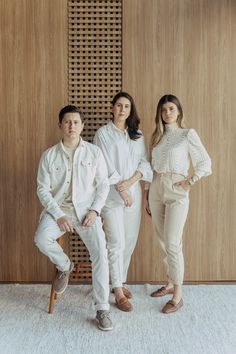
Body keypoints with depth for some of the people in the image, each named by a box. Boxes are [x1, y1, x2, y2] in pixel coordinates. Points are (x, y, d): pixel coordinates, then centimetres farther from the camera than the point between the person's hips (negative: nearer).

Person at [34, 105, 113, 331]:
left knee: (100, 253, -19)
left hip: (86, 210, -1)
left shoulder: (94, 152, 1)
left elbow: (103, 184, 3)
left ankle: (102, 309, -6)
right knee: (41, 239, -28)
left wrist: (94, 210, -11)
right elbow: (43, 189, 0)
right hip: (58, 209, 1)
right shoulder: (49, 155, 2)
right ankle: (64, 266, 7)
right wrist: (58, 215, -12)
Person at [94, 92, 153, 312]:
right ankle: (118, 292, 1)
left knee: (130, 241, 8)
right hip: (112, 194, -5)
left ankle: (119, 282, 24)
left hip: (134, 193, 5)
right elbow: (105, 166, -7)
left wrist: (131, 181, -11)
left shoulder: (137, 135, 13)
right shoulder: (103, 133, 0)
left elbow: (144, 162, 6)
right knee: (116, 242, -7)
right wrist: (121, 190, -13)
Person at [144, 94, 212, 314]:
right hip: (156, 191, 6)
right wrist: (147, 193, 12)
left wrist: (189, 182, -13)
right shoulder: (156, 136, 14)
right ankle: (170, 284, 27)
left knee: (172, 244, -8)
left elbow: (205, 164, -4)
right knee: (163, 242, 12)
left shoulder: (188, 134, -2)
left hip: (176, 193, -5)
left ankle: (177, 296, 3)